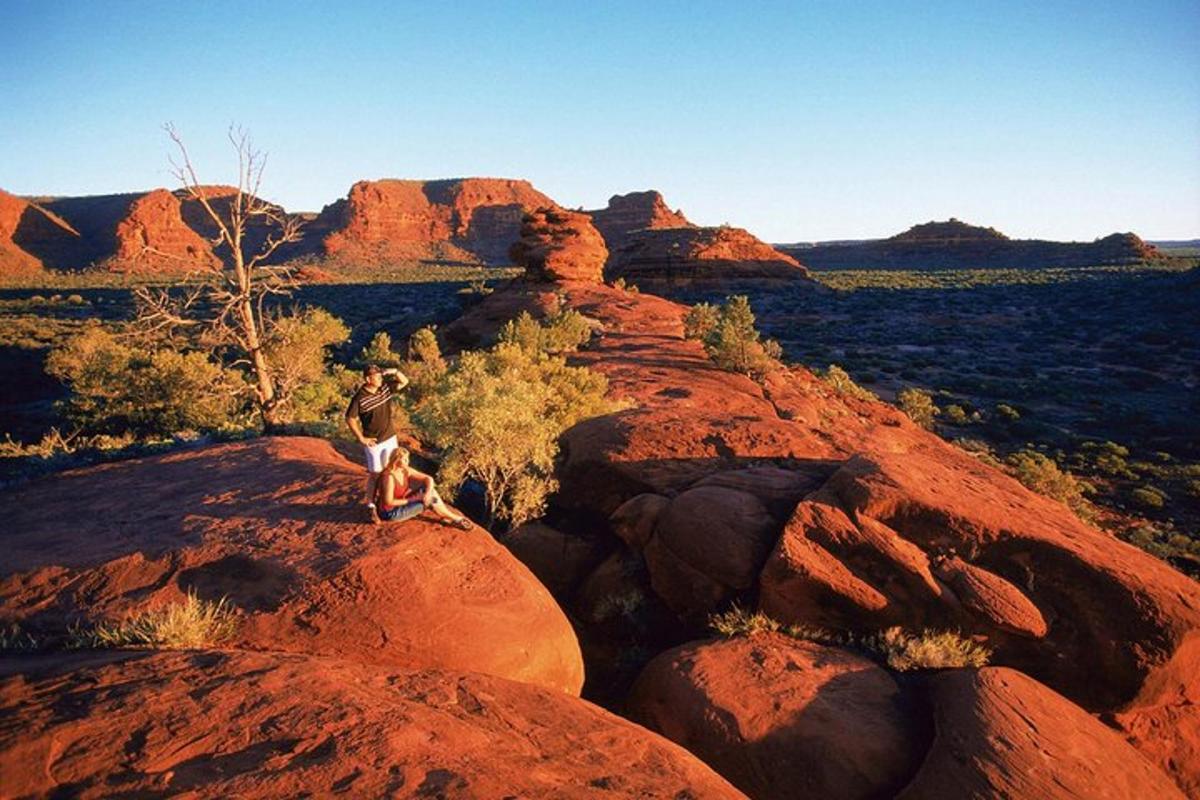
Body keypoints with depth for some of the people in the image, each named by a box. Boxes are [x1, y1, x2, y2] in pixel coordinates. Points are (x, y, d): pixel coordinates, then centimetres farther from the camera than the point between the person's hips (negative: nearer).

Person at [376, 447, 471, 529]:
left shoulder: (406, 470, -5)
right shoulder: (389, 477, -28)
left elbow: (429, 479, -3)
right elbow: (389, 502, -26)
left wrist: (428, 493, -22)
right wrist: (411, 500, -19)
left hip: (400, 505, 8)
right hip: (390, 513, -8)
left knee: (430, 490, -6)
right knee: (429, 501, -15)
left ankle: (447, 517, -5)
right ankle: (455, 519, 2)